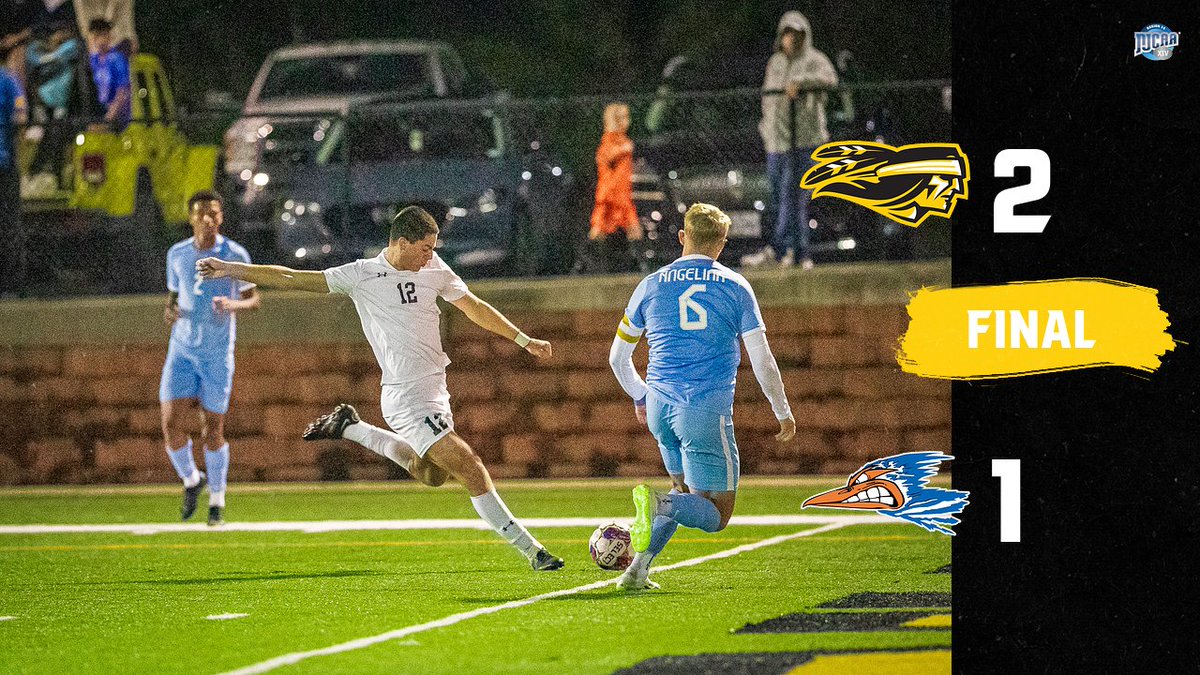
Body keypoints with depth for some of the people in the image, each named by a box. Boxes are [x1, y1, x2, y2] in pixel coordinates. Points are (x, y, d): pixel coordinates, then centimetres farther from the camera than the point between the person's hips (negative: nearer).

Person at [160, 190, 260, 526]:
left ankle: (217, 501, 19)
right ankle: (190, 480, 19)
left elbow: (254, 299, 0)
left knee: (213, 430, 2)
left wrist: (234, 305, -22)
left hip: (218, 353, -2)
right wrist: (169, 312, -6)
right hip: (182, 350, 2)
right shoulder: (177, 255, 4)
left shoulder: (235, 255, -6)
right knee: (172, 425, -10)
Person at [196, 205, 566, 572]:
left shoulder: (434, 268, 7)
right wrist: (231, 269, -4)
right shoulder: (362, 275, -7)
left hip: (435, 389, 8)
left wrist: (524, 340, 19)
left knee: (429, 473, 25)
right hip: (408, 397, -8)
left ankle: (349, 428, 35)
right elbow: (292, 279, -2)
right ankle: (531, 549, -8)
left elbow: (474, 307, 19)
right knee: (471, 469, -13)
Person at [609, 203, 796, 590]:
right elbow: (762, 361, 1)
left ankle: (638, 569, 5)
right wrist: (783, 412, 14)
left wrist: (640, 399, 33)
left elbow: (617, 358, 16)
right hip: (708, 409, -4)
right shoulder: (735, 287, 3)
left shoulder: (651, 285, 10)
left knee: (687, 491, 24)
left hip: (659, 409, 4)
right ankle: (659, 504, -32)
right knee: (716, 514, 1)